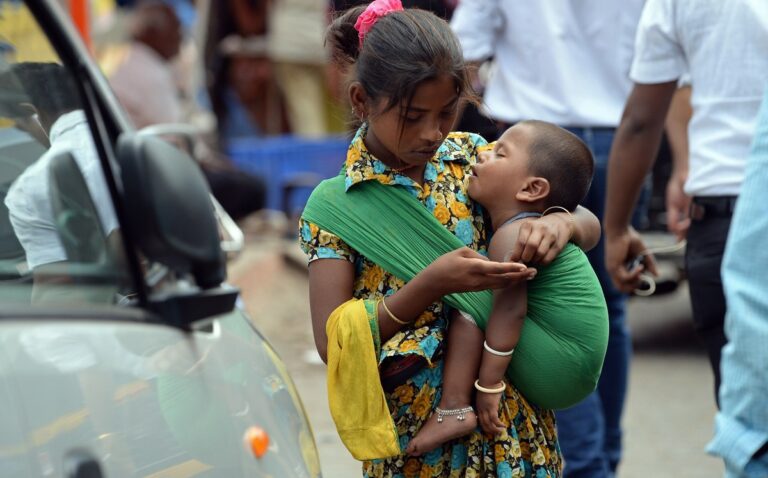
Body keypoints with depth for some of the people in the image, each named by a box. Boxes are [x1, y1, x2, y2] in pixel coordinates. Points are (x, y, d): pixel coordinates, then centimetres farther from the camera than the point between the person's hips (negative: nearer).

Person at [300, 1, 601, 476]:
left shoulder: (470, 157, 3)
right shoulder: (335, 205, -7)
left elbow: (590, 225, 7)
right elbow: (332, 341, -14)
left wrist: (561, 223, -17)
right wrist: (431, 285, -25)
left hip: (515, 416, 3)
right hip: (416, 429, -3)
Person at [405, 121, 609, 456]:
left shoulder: (512, 235, -16)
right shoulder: (542, 228, 14)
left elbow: (510, 307, -24)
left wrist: (489, 385, -24)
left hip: (556, 370, -10)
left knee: (471, 310, -16)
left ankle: (453, 409, -22)